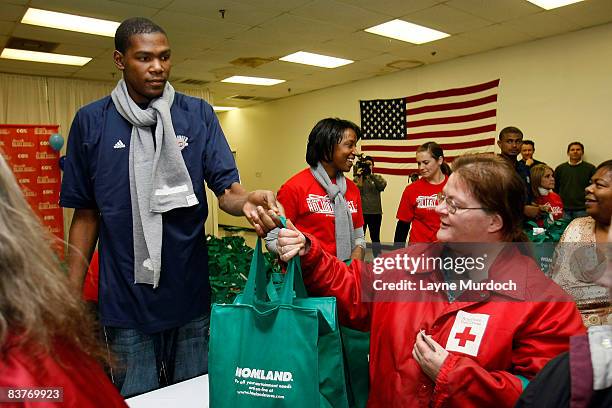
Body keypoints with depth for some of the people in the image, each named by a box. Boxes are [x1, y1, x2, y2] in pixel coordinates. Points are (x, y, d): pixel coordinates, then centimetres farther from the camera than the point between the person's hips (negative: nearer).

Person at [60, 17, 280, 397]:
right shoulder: (91, 121, 0)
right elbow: (86, 214, 3)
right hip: (126, 299, 0)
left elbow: (226, 188, -6)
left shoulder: (198, 114, 0)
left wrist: (247, 200, -30)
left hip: (191, 293, 1)